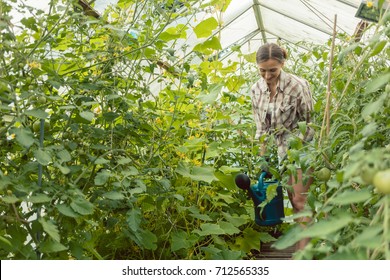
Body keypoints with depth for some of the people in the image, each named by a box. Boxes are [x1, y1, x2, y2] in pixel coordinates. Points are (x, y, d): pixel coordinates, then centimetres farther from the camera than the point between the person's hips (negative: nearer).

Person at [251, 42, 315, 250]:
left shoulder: (297, 85, -17)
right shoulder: (256, 90, -1)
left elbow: (309, 121, -9)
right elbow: (261, 127, 7)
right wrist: (262, 156, 6)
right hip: (282, 148, 5)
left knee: (300, 199, -9)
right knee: (292, 198, 9)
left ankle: (303, 251, -8)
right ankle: (304, 237, 20)